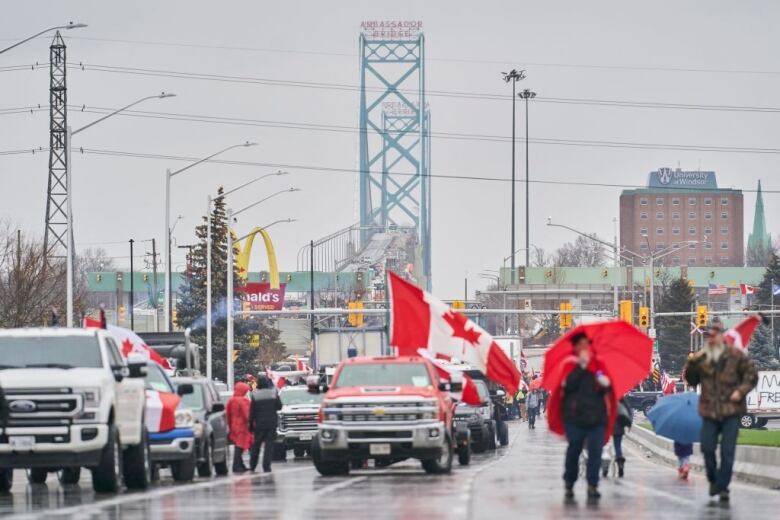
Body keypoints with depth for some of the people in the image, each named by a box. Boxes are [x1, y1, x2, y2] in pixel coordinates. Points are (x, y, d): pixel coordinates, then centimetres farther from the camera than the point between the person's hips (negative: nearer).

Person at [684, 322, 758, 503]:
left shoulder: (735, 355, -2)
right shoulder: (702, 358, 6)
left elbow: (751, 374, 2)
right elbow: (691, 380, 7)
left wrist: (741, 391, -11)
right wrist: (692, 364, -10)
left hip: (731, 412, -2)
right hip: (710, 412, 2)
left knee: (727, 451, -3)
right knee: (707, 448, -3)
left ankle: (723, 486, 5)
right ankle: (713, 480, 19)